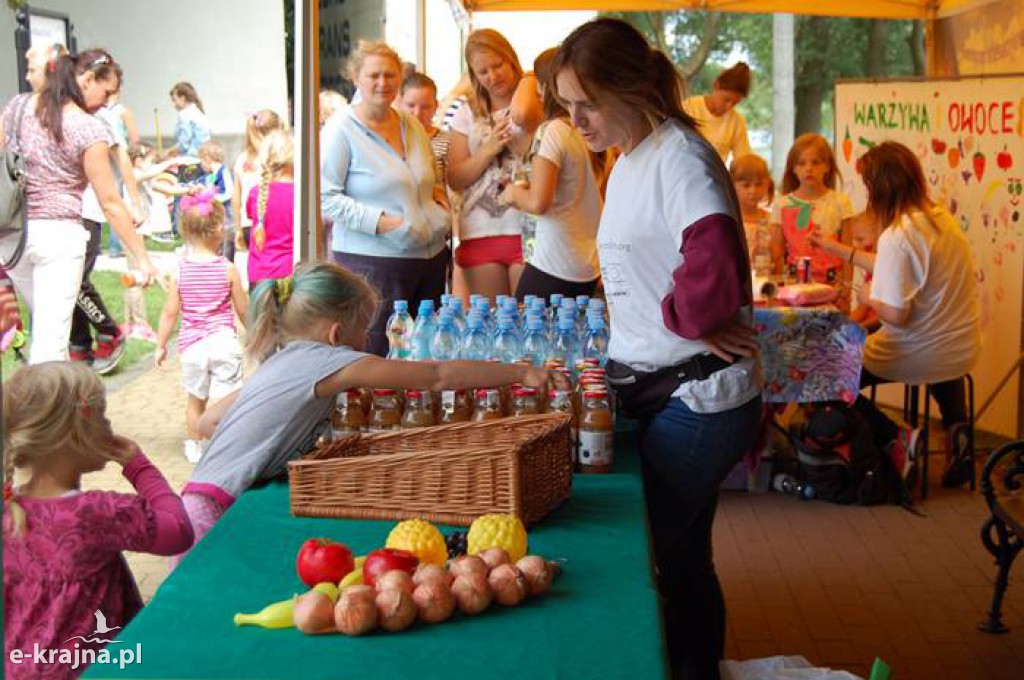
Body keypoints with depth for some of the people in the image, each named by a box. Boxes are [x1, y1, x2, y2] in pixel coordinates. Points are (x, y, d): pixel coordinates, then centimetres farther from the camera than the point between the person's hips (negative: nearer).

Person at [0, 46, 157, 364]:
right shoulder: (89, 129, -11)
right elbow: (110, 202, -9)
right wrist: (142, 258, -3)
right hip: (58, 235, -6)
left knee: (42, 320, 20)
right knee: (52, 335, -3)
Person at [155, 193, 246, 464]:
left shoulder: (180, 270, -5)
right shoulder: (228, 269, -7)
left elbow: (170, 312, -3)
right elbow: (243, 309, 2)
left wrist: (161, 345, 8)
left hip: (192, 344, 2)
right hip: (224, 341, -2)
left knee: (196, 399, 18)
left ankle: (194, 446, 30)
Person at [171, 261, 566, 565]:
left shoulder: (281, 360, 14)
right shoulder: (325, 360, -11)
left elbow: (208, 419, 19)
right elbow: (437, 377, -13)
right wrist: (522, 373, -8)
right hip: (215, 513, -8)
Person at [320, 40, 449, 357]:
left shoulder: (412, 125, 15)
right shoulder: (341, 129, -6)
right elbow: (325, 197, -12)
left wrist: (440, 211, 8)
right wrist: (379, 221, -20)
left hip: (430, 256, 7)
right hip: (372, 262, -7)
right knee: (376, 354, -7)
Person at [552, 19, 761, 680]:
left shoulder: (681, 158, -17)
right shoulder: (628, 161, 12)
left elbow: (717, 271, -34)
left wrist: (683, 316, -17)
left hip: (697, 399, -9)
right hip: (656, 391, 9)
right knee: (681, 559, 18)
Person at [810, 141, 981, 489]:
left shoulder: (896, 236, -25)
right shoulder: (942, 217, 0)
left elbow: (894, 314, -28)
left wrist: (868, 296, -6)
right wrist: (838, 249, 20)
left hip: (920, 356, -8)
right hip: (964, 353, 8)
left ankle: (895, 439, -2)